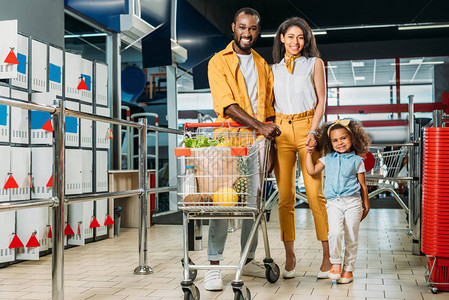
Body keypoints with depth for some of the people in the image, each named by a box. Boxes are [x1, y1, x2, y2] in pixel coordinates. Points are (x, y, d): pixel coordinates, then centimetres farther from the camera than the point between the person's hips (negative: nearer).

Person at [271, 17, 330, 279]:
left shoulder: (315, 63, 10)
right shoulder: (274, 69, 15)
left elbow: (321, 101, 5)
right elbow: (269, 104, 15)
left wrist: (313, 132, -8)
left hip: (307, 127, -2)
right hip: (280, 130, 2)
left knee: (315, 194, -6)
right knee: (285, 196, 0)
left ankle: (328, 255, 1)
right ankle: (290, 256, 7)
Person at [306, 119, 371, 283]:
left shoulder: (356, 161, 8)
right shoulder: (328, 159, 15)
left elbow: (362, 185, 10)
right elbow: (311, 170, 11)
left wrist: (366, 205, 8)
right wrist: (309, 152, 10)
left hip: (353, 202, -1)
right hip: (334, 203, 1)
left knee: (351, 237, 1)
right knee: (335, 232, -19)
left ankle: (348, 268, 15)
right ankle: (336, 263, 0)